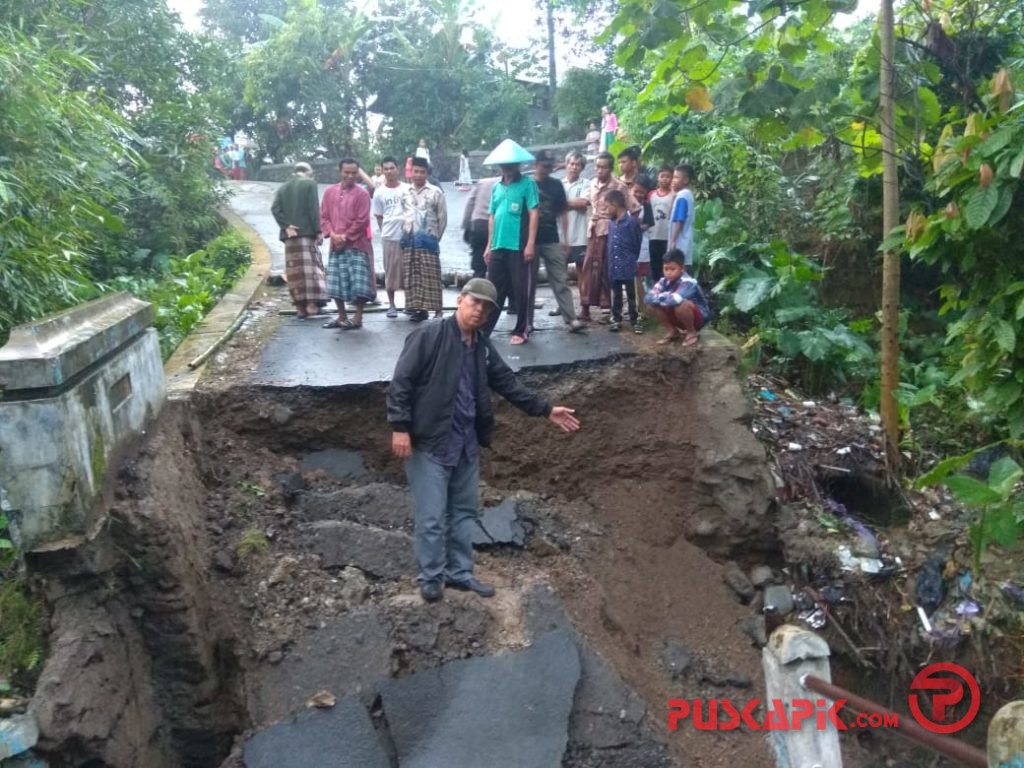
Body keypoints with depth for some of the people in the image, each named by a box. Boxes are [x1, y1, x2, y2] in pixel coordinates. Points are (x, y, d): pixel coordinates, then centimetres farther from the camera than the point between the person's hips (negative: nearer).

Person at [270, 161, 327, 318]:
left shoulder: (283, 188, 16)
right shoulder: (309, 183, 2)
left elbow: (275, 208, 2)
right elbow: (314, 209, -7)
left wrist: (286, 226, -3)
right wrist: (318, 231, -7)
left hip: (290, 235, 4)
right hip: (307, 232, -4)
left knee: (295, 270, 4)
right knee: (310, 268, -3)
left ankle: (300, 307, 3)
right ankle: (312, 303, -12)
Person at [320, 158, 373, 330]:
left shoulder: (362, 193, -4)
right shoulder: (330, 191, 8)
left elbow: (362, 221, -9)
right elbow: (324, 216, 9)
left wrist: (345, 237, -11)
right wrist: (333, 234, -7)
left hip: (356, 246, -4)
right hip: (336, 245, 4)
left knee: (359, 284, -6)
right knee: (336, 284, 9)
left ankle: (358, 319, 5)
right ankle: (342, 317, 21)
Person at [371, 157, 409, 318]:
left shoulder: (407, 189, 4)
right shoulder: (379, 192, 5)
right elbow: (379, 216, 10)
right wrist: (386, 231, -1)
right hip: (389, 237, 0)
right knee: (391, 271, 4)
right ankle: (391, 305, 13)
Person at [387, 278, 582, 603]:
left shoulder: (483, 347, 9)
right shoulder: (428, 336, -13)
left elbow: (508, 383, 15)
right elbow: (401, 381, -14)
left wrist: (545, 410, 11)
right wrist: (400, 427, -20)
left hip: (467, 443, 7)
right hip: (429, 442, -7)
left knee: (465, 511, 15)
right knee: (432, 515, -1)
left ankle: (460, 572, 29)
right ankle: (430, 578, 16)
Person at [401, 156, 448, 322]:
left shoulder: (435, 192, -1)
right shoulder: (405, 192, 10)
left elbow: (442, 218, 1)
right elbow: (401, 215, 15)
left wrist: (435, 238, 2)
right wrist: (406, 235, 9)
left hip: (428, 241, -4)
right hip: (409, 241, 4)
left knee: (430, 277, -5)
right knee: (411, 277, 4)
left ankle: (436, 310, -3)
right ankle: (417, 308, 11)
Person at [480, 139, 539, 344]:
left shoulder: (527, 183, -1)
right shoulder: (496, 187, 15)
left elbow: (533, 214, -6)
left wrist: (530, 244, -13)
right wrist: (489, 245, 13)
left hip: (519, 247, -5)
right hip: (498, 247, 5)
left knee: (521, 291, 2)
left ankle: (522, 331, 12)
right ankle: (483, 329, 13)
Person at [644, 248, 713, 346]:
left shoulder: (688, 282, -28)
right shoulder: (664, 282, -10)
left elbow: (675, 300, -46)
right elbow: (648, 298, -21)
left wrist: (661, 297, -27)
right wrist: (666, 296, -33)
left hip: (700, 318, -6)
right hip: (680, 319, 6)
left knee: (680, 304, -37)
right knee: (654, 304, -13)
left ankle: (692, 333, -10)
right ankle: (672, 331, 4)